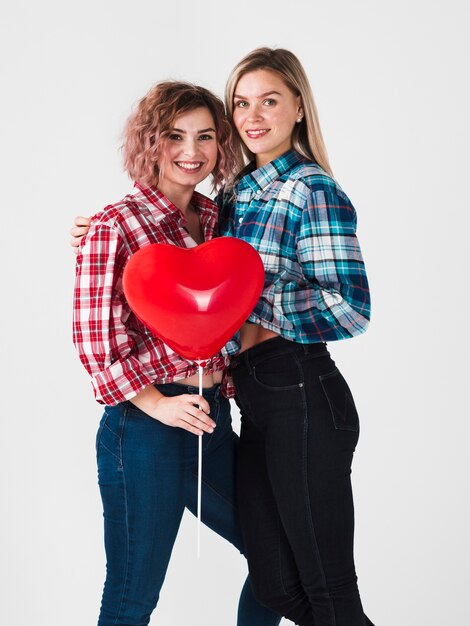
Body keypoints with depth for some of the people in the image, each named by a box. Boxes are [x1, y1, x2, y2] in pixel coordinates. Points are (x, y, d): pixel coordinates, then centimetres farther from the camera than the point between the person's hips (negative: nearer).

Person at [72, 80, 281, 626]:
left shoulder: (216, 221, 12)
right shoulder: (116, 226, -8)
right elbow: (96, 337, -12)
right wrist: (156, 403, -17)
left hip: (214, 417, 7)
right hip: (145, 426, -7)